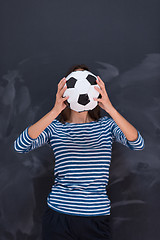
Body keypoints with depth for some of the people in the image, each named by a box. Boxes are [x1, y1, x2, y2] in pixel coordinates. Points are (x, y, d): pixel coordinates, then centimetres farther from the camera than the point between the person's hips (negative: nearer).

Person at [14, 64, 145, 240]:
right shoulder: (55, 126, 2)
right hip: (59, 214, 0)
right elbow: (20, 146, -15)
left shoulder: (107, 124, 4)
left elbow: (138, 144, -14)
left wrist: (110, 108, -26)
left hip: (97, 217, 1)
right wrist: (55, 111, -25)